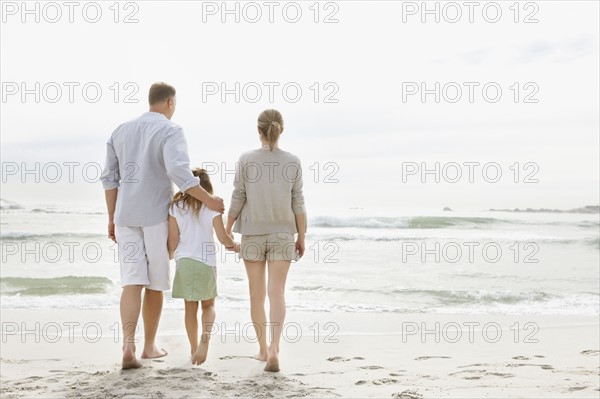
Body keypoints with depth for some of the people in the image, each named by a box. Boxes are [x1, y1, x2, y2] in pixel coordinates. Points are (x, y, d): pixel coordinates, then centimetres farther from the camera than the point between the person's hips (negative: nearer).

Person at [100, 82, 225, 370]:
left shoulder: (121, 131, 12)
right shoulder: (170, 130, -7)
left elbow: (109, 178, 11)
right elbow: (178, 172, -23)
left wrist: (112, 218, 15)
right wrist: (209, 201, -17)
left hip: (126, 216, 4)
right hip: (157, 216, -4)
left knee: (132, 282, -2)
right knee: (155, 284, 10)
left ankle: (128, 346, -19)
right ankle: (149, 346, 20)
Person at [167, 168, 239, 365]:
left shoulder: (176, 207, -1)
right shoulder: (212, 207, -5)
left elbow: (173, 240, 1)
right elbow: (222, 237, -6)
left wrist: (170, 255, 20)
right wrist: (234, 245, 15)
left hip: (184, 261, 1)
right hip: (206, 261, -1)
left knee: (190, 307, 9)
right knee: (208, 304, 14)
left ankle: (194, 349, 12)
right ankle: (206, 334, -13)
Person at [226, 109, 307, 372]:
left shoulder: (246, 160, -8)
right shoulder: (293, 162, -5)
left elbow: (237, 199, -6)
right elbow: (298, 204, -4)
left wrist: (227, 230, 7)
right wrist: (302, 237, 5)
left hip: (252, 234, 0)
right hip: (282, 235, 0)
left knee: (257, 294, 11)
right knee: (277, 294, -1)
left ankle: (263, 348, 19)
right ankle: (274, 349, -18)